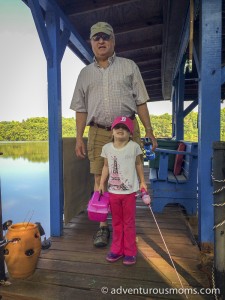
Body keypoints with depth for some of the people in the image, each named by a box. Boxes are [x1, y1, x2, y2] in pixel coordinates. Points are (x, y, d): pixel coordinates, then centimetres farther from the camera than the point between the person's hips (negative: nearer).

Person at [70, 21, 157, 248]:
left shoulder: (129, 66, 12)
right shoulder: (85, 73, 16)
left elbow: (141, 102, 7)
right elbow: (81, 109, 13)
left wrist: (149, 131, 1)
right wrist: (79, 138, 5)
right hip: (98, 133, 2)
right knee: (100, 179, 1)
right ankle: (103, 227, 15)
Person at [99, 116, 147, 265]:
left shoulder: (134, 146, -7)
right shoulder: (107, 148, 1)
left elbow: (138, 164, 4)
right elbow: (106, 166, 9)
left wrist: (142, 181, 0)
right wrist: (102, 184, 5)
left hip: (129, 191, -3)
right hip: (113, 191, 3)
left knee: (129, 222, 8)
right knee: (116, 222, 16)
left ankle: (130, 252, 24)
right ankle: (117, 250, 32)